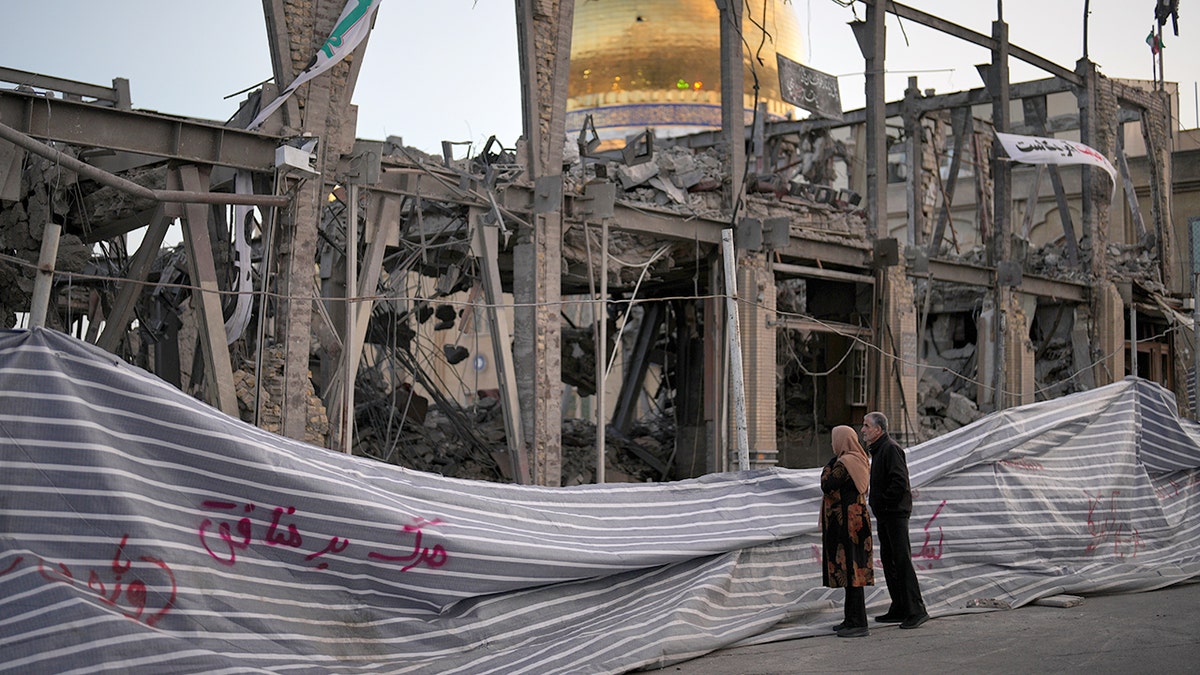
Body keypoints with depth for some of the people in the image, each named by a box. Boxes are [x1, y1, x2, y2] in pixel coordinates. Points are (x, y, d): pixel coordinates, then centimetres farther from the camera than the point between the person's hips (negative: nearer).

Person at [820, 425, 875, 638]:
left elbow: (827, 487, -18)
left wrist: (831, 462, -9)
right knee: (853, 570, 14)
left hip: (846, 522, -10)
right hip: (856, 519, 10)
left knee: (850, 570, -7)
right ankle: (853, 619, 20)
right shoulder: (860, 460, 13)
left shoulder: (844, 463, -17)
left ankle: (859, 624, -5)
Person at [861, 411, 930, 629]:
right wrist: (879, 506, 13)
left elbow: (899, 481, -23)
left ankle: (916, 610, -9)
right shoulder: (878, 450, 18)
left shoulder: (891, 449, -14)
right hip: (884, 515, 11)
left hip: (895, 513, -11)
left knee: (902, 560, -11)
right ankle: (899, 610, 17)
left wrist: (886, 501, -16)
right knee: (888, 561, 12)